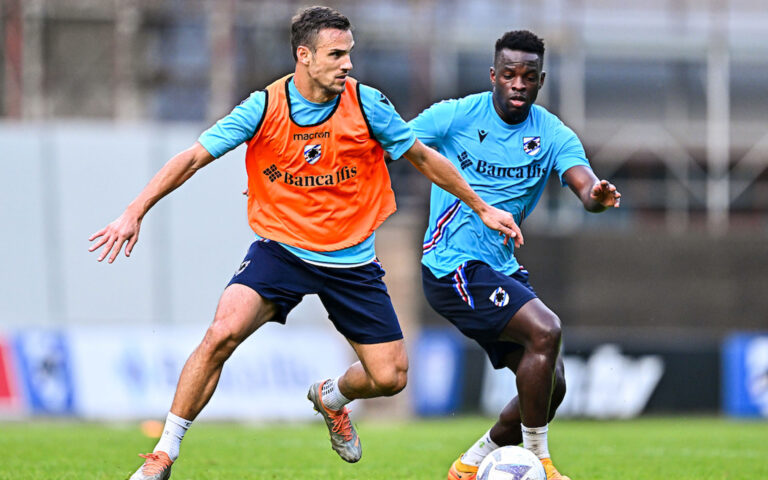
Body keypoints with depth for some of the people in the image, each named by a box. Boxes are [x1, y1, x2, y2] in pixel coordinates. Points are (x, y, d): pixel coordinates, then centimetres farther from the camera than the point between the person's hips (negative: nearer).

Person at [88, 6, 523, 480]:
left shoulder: (367, 104, -10)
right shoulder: (263, 108, -12)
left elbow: (424, 158, 4)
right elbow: (193, 158, -9)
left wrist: (482, 207, 11)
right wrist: (135, 213, -17)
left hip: (352, 260, 2)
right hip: (280, 247, -2)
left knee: (390, 378, -1)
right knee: (222, 333, -26)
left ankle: (331, 397, 37)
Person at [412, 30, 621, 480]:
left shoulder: (553, 135, 1)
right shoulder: (455, 116, -7)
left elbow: (585, 185, -16)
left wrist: (598, 196, -39)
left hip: (502, 269, 6)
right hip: (452, 266, -6)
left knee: (550, 386, 2)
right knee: (545, 330, -25)